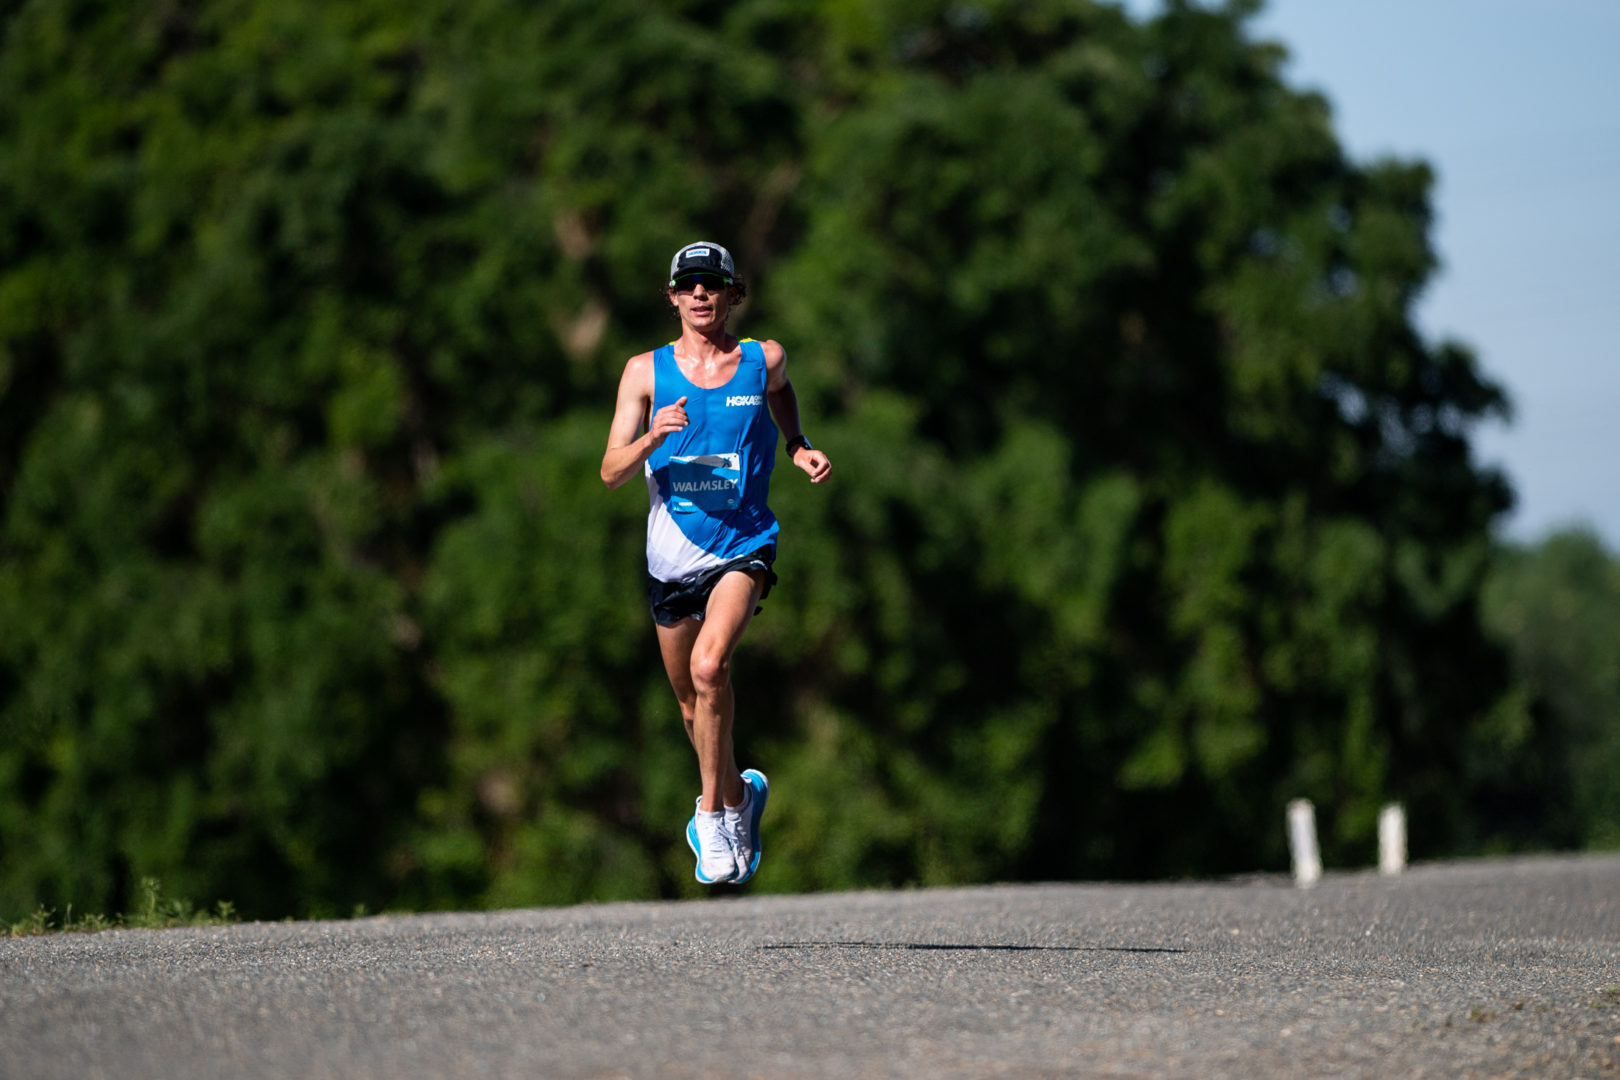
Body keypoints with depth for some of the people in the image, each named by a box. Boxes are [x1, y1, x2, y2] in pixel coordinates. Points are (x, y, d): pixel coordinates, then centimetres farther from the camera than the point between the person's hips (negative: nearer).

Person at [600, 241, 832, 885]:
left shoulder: (763, 361, 0)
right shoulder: (647, 371, -1)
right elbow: (611, 472, -4)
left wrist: (799, 448, 8)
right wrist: (654, 437, -23)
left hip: (743, 547, -2)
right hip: (671, 558, 3)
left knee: (709, 667, -27)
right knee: (692, 702, 14)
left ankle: (713, 809, -14)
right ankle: (741, 795, 42)